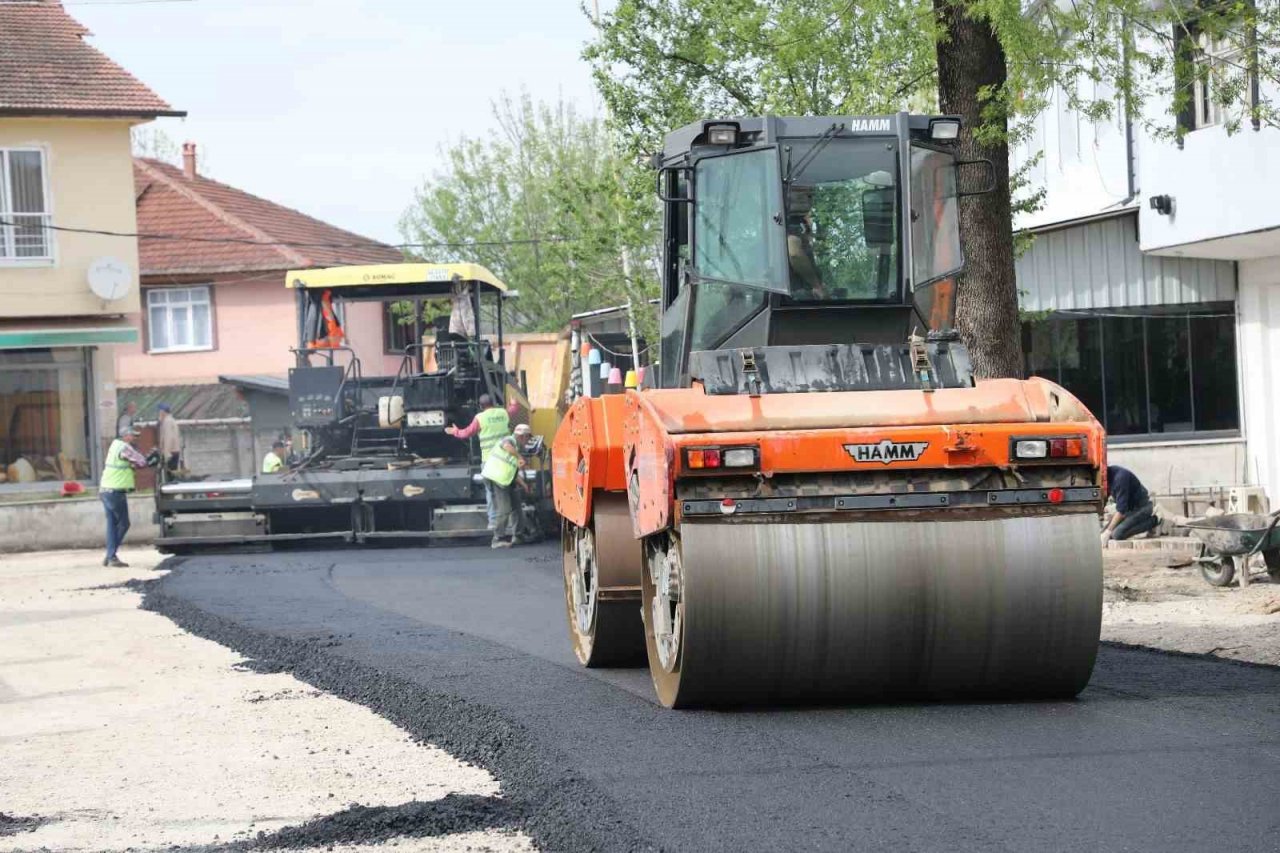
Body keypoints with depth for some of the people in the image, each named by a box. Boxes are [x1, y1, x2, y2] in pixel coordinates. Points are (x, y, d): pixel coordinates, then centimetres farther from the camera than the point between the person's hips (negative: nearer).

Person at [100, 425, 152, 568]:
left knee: (112, 524, 10)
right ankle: (112, 556, -4)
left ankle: (110, 557, 8)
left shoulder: (114, 445, 13)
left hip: (105, 489, 9)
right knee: (123, 524, -2)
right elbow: (142, 462, -12)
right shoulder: (124, 448, -14)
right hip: (116, 491, -9)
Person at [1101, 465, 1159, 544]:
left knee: (1117, 534, -25)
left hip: (1142, 507, -9)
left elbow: (1121, 509, -27)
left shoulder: (1120, 476, -27)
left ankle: (1153, 521, -8)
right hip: (1130, 508, 9)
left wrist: (1108, 532, -25)